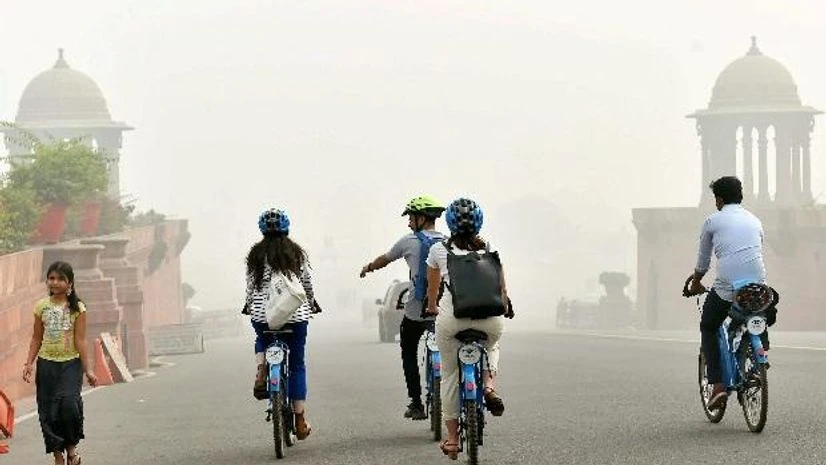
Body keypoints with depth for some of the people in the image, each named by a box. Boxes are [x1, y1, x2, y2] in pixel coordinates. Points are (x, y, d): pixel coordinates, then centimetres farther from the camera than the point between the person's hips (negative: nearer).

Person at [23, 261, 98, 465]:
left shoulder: (77, 308, -3)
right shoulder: (42, 306, 5)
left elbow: (80, 340, -4)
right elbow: (36, 338, 9)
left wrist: (87, 369, -6)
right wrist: (29, 363, 1)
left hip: (70, 363, -3)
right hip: (47, 363, 3)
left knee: (69, 403, -21)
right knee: (48, 410, 1)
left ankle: (72, 447, 0)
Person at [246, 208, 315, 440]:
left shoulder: (255, 255, 2)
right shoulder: (297, 253, 2)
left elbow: (251, 286, 5)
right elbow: (308, 283, 8)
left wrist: (250, 307, 22)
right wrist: (311, 305, 25)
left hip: (262, 314, 1)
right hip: (296, 315, -1)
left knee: (262, 340, 34)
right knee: (297, 365, 8)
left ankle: (261, 373, 2)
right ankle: (300, 421, 7)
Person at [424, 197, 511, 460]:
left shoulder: (439, 250, 13)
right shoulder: (488, 249, 15)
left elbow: (432, 288, 27)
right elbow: (502, 287, 24)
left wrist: (432, 308, 47)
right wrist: (504, 308, 44)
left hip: (452, 318, -1)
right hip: (489, 318, 1)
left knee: (449, 375, 16)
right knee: (490, 348, 35)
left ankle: (452, 439, 18)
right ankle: (489, 385, 5)